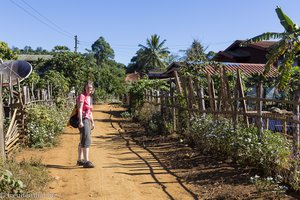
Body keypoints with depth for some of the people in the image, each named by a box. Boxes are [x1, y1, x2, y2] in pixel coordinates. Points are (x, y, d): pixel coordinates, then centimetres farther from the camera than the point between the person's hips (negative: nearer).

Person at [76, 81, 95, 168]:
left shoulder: (90, 98, 17)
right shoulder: (82, 96, -8)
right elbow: (80, 109, -17)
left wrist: (92, 122, 22)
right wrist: (80, 121, -25)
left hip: (87, 120, 10)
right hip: (83, 120, -10)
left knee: (82, 141, 15)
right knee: (86, 140, -17)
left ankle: (80, 160, 25)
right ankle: (86, 161, -20)